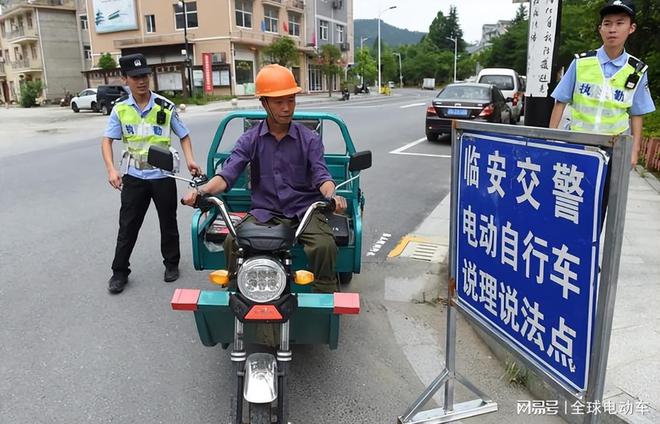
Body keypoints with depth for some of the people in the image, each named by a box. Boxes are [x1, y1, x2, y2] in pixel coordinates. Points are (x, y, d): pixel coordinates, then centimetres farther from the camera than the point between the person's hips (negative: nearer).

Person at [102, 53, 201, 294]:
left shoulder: (165, 107, -4)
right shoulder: (120, 109, -1)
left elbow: (184, 136, 3)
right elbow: (107, 140, -2)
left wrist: (189, 159, -14)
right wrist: (111, 169, -17)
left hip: (162, 175, -1)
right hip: (133, 177, 1)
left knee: (168, 222, 11)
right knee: (127, 225, 6)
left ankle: (171, 264, 29)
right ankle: (119, 272, 18)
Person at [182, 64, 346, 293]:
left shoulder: (309, 139, 3)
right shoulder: (250, 140, 5)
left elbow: (321, 174, -7)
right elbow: (228, 173, -5)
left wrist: (331, 195, -31)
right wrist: (202, 190, -26)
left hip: (304, 211, -1)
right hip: (264, 212, 1)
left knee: (325, 246, -28)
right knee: (232, 242, -24)